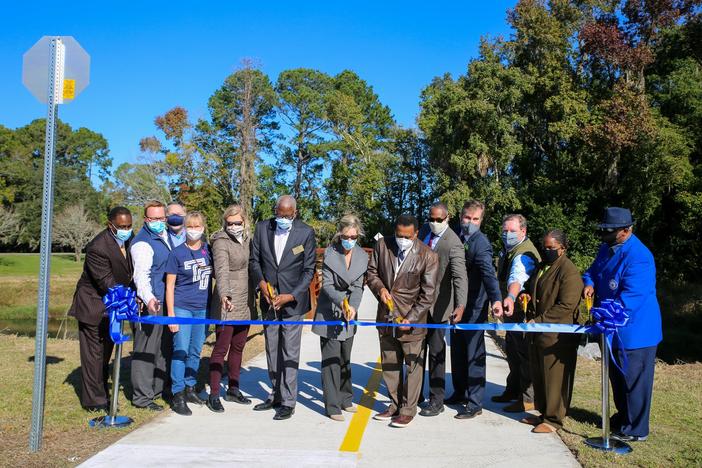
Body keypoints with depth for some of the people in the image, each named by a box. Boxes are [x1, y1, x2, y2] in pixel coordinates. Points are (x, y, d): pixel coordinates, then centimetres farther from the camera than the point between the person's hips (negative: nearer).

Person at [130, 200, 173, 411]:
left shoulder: (166, 235, 12)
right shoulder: (142, 242, -15)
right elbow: (141, 275, -27)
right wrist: (149, 298, -42)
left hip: (167, 301, 9)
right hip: (150, 303, -9)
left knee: (164, 346, 16)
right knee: (146, 349, -3)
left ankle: (158, 388, 29)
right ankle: (142, 396, 5)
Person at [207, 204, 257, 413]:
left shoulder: (247, 239, 10)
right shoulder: (221, 242, -12)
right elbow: (222, 270, -27)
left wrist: (253, 297, 18)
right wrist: (224, 295, -42)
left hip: (245, 303, 7)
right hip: (227, 303, -7)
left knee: (238, 347, 14)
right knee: (221, 348, -2)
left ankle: (233, 389, 25)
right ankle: (214, 394, 7)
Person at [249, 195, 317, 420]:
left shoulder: (306, 233, -8)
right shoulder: (262, 228, 1)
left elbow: (309, 270, -5)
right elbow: (254, 260, 8)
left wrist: (291, 296, -14)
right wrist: (261, 282, -10)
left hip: (292, 300, -4)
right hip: (269, 300, 4)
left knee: (290, 352, -2)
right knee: (272, 351, 13)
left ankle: (288, 402, 5)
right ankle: (275, 396, 26)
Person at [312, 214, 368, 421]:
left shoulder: (362, 256, -1)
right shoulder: (330, 253, -11)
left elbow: (358, 286, -5)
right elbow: (327, 284, -14)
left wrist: (353, 307, -23)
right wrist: (341, 301, -31)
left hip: (348, 313, 4)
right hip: (329, 313, -4)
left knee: (345, 359, 15)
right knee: (331, 359, -3)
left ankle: (345, 400, 28)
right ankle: (332, 406, 3)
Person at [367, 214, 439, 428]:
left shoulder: (428, 256, -14)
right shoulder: (382, 245, -3)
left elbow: (427, 294, -11)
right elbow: (372, 271, 9)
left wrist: (411, 319, -17)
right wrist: (380, 288, -12)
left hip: (412, 318, -4)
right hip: (386, 315, 4)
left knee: (413, 365, 3)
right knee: (389, 364, 15)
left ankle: (408, 410, 17)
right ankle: (395, 404, 30)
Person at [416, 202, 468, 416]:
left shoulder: (453, 244, -21)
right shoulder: (424, 230, 1)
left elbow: (460, 277, -30)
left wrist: (460, 306, -43)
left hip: (437, 303, -7)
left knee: (436, 352, 2)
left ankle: (436, 400, 14)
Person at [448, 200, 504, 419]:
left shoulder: (481, 242, -16)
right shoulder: (458, 239, 7)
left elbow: (488, 273, -30)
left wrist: (496, 299, -43)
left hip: (474, 307, -8)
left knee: (474, 355, 0)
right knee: (458, 351, 18)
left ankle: (475, 403, 8)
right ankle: (460, 393, 34)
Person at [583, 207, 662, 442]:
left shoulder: (639, 257, -25)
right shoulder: (607, 249, 5)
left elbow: (630, 298, -30)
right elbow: (593, 271, 17)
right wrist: (589, 283, -7)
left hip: (634, 331, -9)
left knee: (633, 381, 4)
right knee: (617, 376, 23)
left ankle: (635, 429, 18)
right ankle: (623, 416, 41)